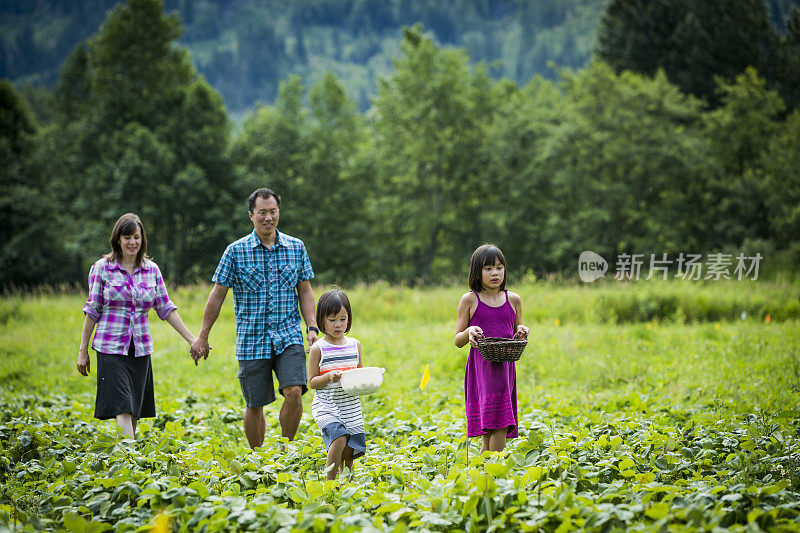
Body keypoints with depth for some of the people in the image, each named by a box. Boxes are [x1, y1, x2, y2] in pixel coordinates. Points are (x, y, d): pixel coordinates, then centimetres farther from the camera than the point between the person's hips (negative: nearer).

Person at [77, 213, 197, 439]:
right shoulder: (102, 268, -1)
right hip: (111, 347, -4)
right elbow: (92, 310, 1)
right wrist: (83, 350, 1)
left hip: (141, 349, 4)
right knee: (123, 409, -13)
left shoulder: (152, 270, 7)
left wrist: (192, 339, 4)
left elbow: (166, 308, 9)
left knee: (134, 411, 7)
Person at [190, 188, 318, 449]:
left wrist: (312, 328, -1)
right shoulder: (236, 251, -1)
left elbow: (305, 291, 12)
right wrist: (202, 337, 4)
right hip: (252, 340, -1)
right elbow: (218, 295, 3)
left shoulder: (296, 248, 6)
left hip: (288, 337, 1)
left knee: (294, 392, -17)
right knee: (255, 405, 4)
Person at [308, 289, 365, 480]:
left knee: (349, 452, 2)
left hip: (351, 406, 4)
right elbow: (312, 382, -2)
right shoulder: (318, 348, -4)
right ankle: (330, 481, -12)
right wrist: (329, 377, -19)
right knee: (339, 438, -24)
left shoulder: (355, 345, 9)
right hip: (326, 405, -4)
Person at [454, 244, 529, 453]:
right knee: (497, 427, -13)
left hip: (505, 367, 3)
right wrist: (469, 332, -15)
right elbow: (458, 340, 5)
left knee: (498, 427, -2)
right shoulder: (470, 300, 3)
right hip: (481, 368, -3)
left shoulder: (514, 300, 11)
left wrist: (522, 332, -4)